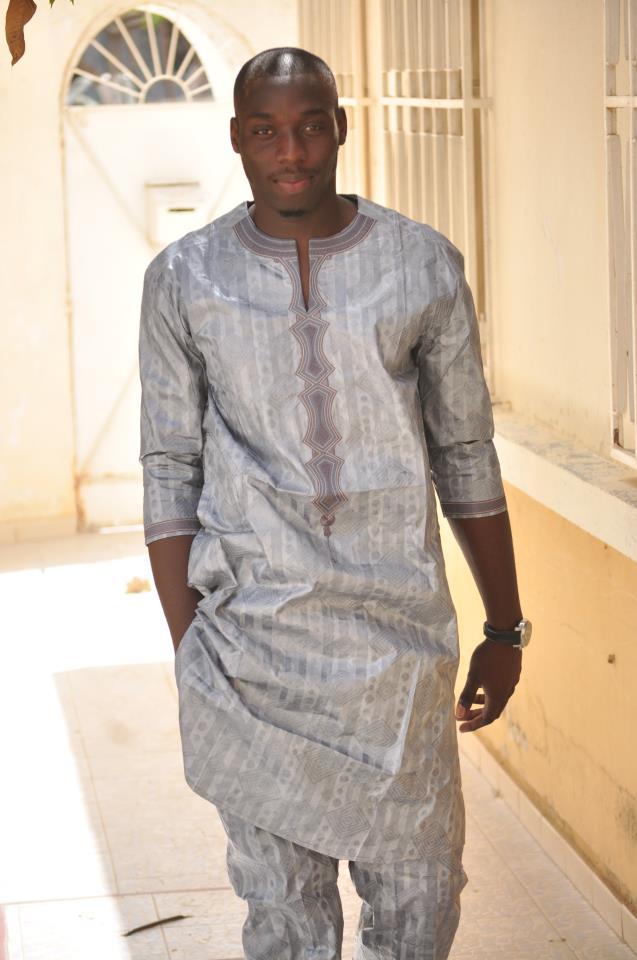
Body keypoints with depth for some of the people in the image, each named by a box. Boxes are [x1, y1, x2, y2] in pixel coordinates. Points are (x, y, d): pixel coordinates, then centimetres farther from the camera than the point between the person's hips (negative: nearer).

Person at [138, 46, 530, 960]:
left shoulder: (424, 265, 1)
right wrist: (186, 649, 1)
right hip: (250, 643, 0)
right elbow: (169, 472, 4)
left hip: (399, 640, 1)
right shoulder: (184, 279, 1)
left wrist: (506, 630, 9)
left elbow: (467, 456, 7)